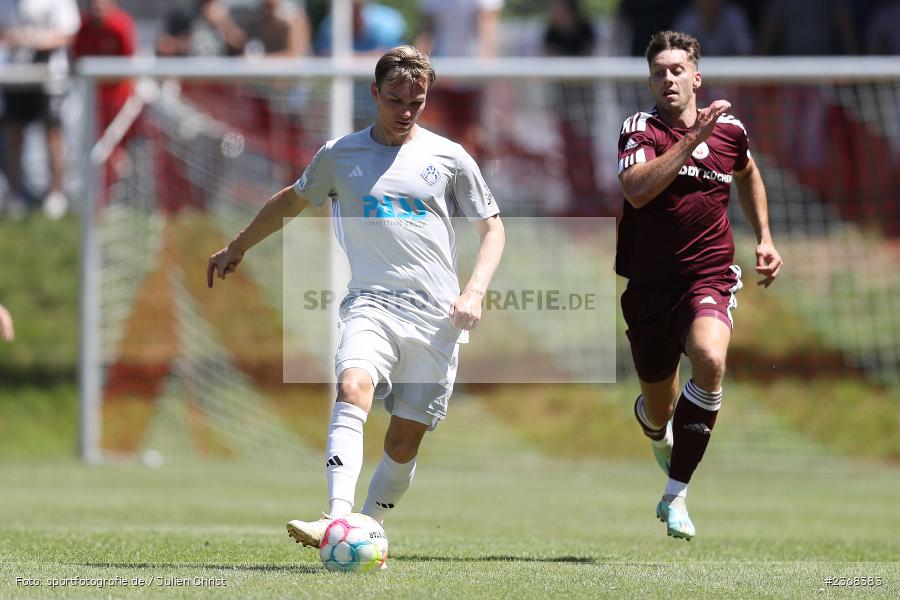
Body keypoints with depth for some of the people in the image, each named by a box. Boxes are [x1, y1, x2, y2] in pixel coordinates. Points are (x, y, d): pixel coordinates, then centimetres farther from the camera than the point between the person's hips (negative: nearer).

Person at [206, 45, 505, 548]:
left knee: (406, 438, -2)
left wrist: (476, 291, -2)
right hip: (371, 301, -1)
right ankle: (337, 519, -42)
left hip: (437, 317, 1)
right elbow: (292, 201, 28)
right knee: (354, 386, -29)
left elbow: (493, 227, 14)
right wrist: (238, 247, 35)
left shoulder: (449, 158, 8)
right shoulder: (340, 155, 10)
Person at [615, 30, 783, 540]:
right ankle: (658, 430, 55)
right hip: (650, 285, 0)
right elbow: (637, 189, -28)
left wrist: (765, 239, 20)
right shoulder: (641, 130, -8)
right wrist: (691, 138, -31)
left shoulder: (729, 130, 4)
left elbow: (748, 175, 28)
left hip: (710, 278, 0)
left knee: (710, 360, -32)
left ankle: (676, 495, -25)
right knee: (659, 414, 12)